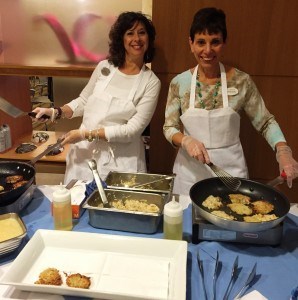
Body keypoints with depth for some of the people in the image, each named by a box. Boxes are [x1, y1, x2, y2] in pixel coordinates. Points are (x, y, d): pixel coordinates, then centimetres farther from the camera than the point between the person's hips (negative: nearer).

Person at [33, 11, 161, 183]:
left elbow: (133, 129, -14)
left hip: (121, 162, -3)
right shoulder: (104, 67, 2)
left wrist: (87, 134, -16)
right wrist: (56, 112, -3)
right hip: (84, 153, 3)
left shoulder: (151, 82, -7)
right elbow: (83, 101, 14)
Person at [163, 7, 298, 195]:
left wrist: (283, 151, -16)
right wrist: (186, 141, -22)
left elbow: (265, 122, 0)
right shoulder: (179, 83, -5)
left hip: (230, 169, 0)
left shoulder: (242, 81, -8)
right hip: (190, 171, 1)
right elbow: (169, 128, -2)